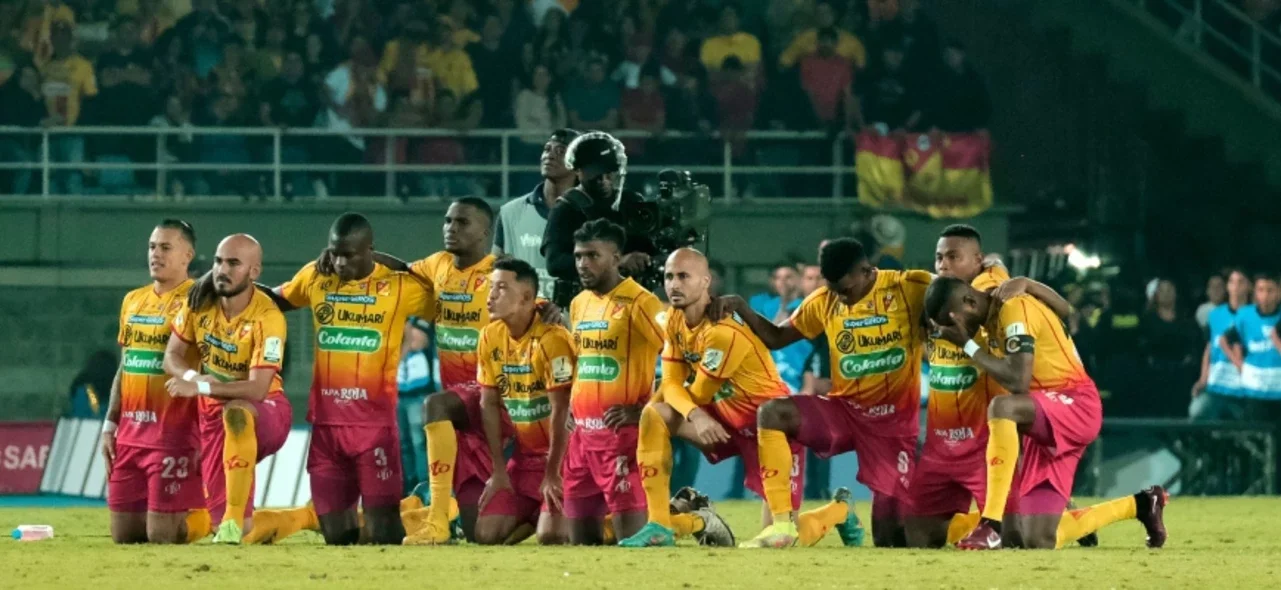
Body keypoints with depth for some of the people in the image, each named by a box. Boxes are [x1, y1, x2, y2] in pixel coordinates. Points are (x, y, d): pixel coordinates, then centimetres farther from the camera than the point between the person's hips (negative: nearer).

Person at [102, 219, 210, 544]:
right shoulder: (133, 301, 15)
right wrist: (110, 426, 16)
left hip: (174, 435, -7)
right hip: (130, 433, 7)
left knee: (160, 536, -9)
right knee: (123, 534, 5)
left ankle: (208, 518, 17)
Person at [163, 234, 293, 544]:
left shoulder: (267, 318, -23)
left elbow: (258, 389, -28)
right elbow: (172, 356, 0)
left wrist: (201, 387, -37)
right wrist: (192, 376, -23)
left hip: (266, 414, -5)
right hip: (213, 412, 5)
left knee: (236, 412, -42)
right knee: (219, 508, -3)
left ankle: (234, 523, -39)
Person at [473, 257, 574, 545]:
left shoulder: (552, 340, -20)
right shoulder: (490, 337, 0)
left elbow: (561, 411, -18)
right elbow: (490, 405, 4)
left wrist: (552, 474, -16)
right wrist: (499, 472, 1)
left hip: (561, 451, -6)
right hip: (524, 454, 6)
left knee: (551, 536, -21)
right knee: (487, 534, -5)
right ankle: (533, 515, 24)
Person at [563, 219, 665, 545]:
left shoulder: (638, 302, -10)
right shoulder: (579, 304, 15)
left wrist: (644, 409, -16)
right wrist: (572, 407, 16)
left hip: (622, 433, -8)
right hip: (583, 434, 8)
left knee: (631, 535, -13)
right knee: (582, 539, 6)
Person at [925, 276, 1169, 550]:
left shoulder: (1015, 309, -15)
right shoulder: (994, 318, 12)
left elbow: (1018, 381, -25)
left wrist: (967, 345, -18)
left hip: (1077, 406, -9)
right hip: (1044, 419, 9)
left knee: (1002, 406, -39)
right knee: (1039, 541, 1)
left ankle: (992, 527, -38)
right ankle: (1139, 505, 23)